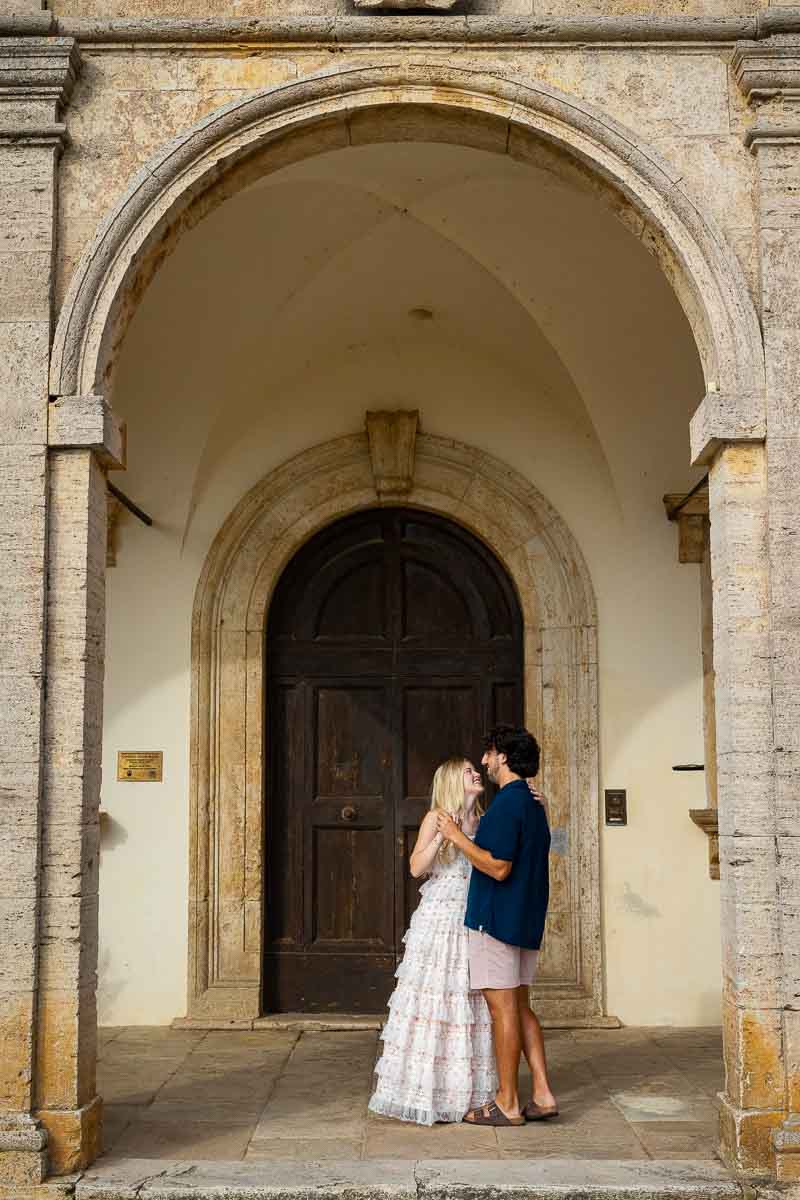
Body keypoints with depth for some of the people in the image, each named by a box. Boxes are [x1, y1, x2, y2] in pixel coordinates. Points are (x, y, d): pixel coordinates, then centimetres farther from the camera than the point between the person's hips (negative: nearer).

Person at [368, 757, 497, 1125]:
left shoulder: (482, 822, 13)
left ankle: (463, 1091, 13)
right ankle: (421, 1091, 2)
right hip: (438, 920, -6)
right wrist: (442, 836, -23)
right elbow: (416, 868, -10)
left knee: (470, 1006, 6)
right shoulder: (435, 817, -2)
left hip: (473, 922, 6)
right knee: (431, 1000, -5)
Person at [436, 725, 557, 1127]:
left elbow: (498, 867, -22)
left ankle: (507, 1104, 3)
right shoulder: (533, 803, 14)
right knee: (520, 1006, 14)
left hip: (496, 918, -10)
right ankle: (542, 1094, 13)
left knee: (503, 1006, -3)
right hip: (526, 919, 10)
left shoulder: (507, 803, -17)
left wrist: (457, 837, -14)